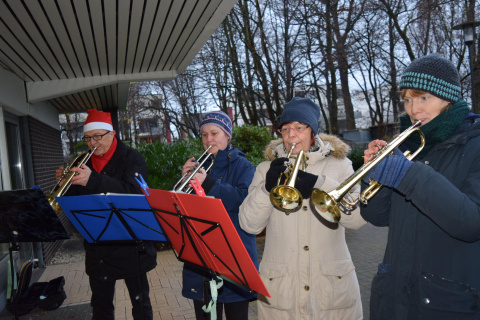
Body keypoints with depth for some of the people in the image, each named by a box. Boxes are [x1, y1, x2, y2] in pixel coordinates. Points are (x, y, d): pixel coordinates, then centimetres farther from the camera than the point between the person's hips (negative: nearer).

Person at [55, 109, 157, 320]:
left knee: (140, 302, 11)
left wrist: (93, 180, -34)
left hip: (130, 245, -4)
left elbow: (133, 192, -24)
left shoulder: (132, 159, -6)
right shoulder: (84, 162, 8)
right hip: (97, 249, 5)